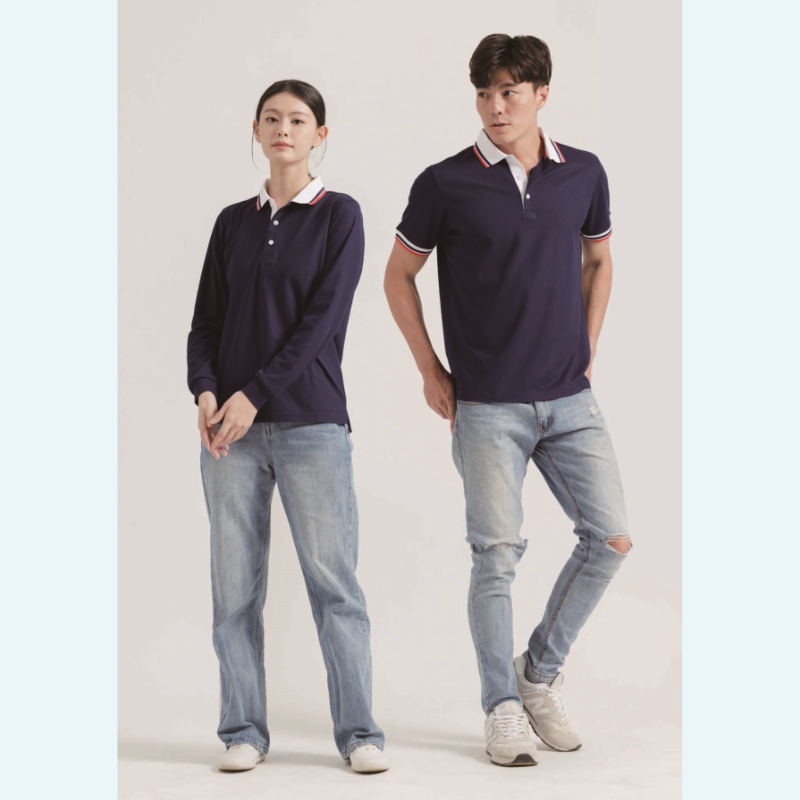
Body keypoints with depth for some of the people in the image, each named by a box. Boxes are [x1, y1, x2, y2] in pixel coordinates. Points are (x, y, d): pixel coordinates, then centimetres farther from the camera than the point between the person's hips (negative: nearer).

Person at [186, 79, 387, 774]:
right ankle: (243, 731, 12)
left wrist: (255, 394, -13)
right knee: (235, 582, 3)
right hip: (232, 427, 4)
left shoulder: (339, 215, 3)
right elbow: (206, 319, 12)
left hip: (310, 422, -3)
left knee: (334, 579, -4)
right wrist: (205, 391, -7)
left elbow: (322, 317, -7)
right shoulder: (232, 222, 14)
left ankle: (359, 731, 4)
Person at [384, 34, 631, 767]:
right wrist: (431, 370, 2)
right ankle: (503, 708, 12)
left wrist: (588, 352, 11)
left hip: (569, 399, 4)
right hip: (487, 405, -3)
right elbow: (399, 275, 6)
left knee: (611, 537, -1)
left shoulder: (584, 174, 3)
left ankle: (540, 673, 18)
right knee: (497, 555, -3)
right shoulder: (445, 184, -6)